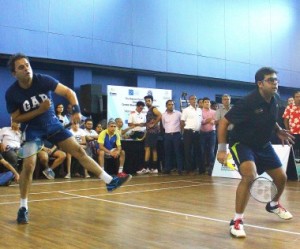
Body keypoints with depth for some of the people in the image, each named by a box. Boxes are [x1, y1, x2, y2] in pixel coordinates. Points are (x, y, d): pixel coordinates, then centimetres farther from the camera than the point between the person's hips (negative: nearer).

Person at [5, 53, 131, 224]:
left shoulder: (44, 80, -15)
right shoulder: (11, 94, -16)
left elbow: (68, 92, -11)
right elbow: (16, 119, -9)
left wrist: (76, 110, -28)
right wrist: (39, 110, -22)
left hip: (52, 123, 2)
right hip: (32, 129, -2)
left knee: (79, 151, -3)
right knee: (28, 166, -16)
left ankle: (110, 181, 2)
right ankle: (23, 208, 1)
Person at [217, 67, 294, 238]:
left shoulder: (274, 101, -4)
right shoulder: (248, 102, -27)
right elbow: (224, 122, -23)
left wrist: (279, 131, 0)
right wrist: (222, 149, -27)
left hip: (263, 145, 7)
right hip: (242, 144, -7)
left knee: (281, 177, 11)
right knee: (250, 176, -31)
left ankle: (274, 205, 44)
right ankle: (237, 220, -18)